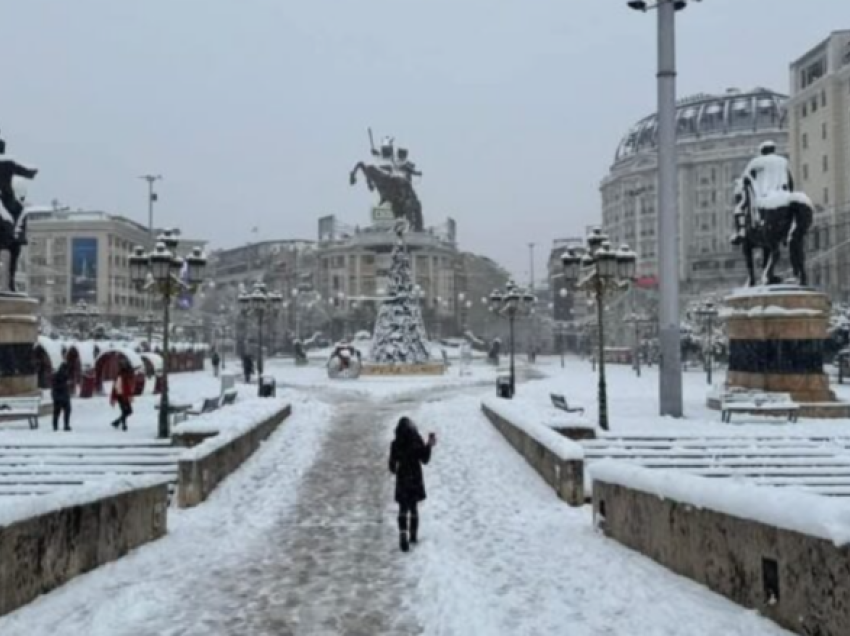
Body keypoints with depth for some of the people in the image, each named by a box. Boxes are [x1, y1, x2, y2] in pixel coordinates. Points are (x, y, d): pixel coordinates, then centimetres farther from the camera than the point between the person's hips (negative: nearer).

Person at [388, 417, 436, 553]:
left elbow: (392, 465, -5)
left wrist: (394, 470, 17)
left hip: (402, 479, -1)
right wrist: (429, 446, 2)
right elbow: (425, 460, -3)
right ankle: (413, 536, 25)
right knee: (413, 507, 17)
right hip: (416, 479, 1)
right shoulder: (417, 442, -10)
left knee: (403, 509, 3)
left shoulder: (395, 444, -10)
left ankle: (403, 535, -17)